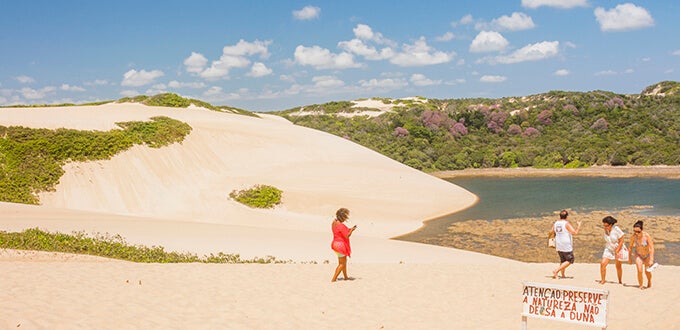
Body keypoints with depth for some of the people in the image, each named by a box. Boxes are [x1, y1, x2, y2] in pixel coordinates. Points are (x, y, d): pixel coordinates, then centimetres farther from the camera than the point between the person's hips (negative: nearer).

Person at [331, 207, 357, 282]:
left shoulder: (334, 222, 4)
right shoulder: (341, 225, -25)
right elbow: (347, 236, -22)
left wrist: (349, 230, 9)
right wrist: (352, 230, -8)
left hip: (336, 243, 10)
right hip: (340, 245, -10)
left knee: (344, 261, 24)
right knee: (342, 263, 2)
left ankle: (346, 277, 38)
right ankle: (333, 279, 0)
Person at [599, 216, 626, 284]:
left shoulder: (616, 229, -23)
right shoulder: (606, 230, -7)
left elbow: (621, 241, -18)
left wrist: (617, 251, -18)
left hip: (618, 249, -4)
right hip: (609, 249, 4)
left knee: (618, 266, 10)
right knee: (603, 264, -13)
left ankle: (620, 281, 30)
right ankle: (602, 280, -2)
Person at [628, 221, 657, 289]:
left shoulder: (647, 236, -29)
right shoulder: (633, 237, -21)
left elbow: (652, 248, -27)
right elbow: (630, 247, -6)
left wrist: (651, 260, -32)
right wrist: (629, 258, 2)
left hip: (647, 255, -1)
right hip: (638, 255, 1)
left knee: (647, 272, 9)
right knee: (639, 270, -18)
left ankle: (649, 281, 43)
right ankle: (641, 285, 2)